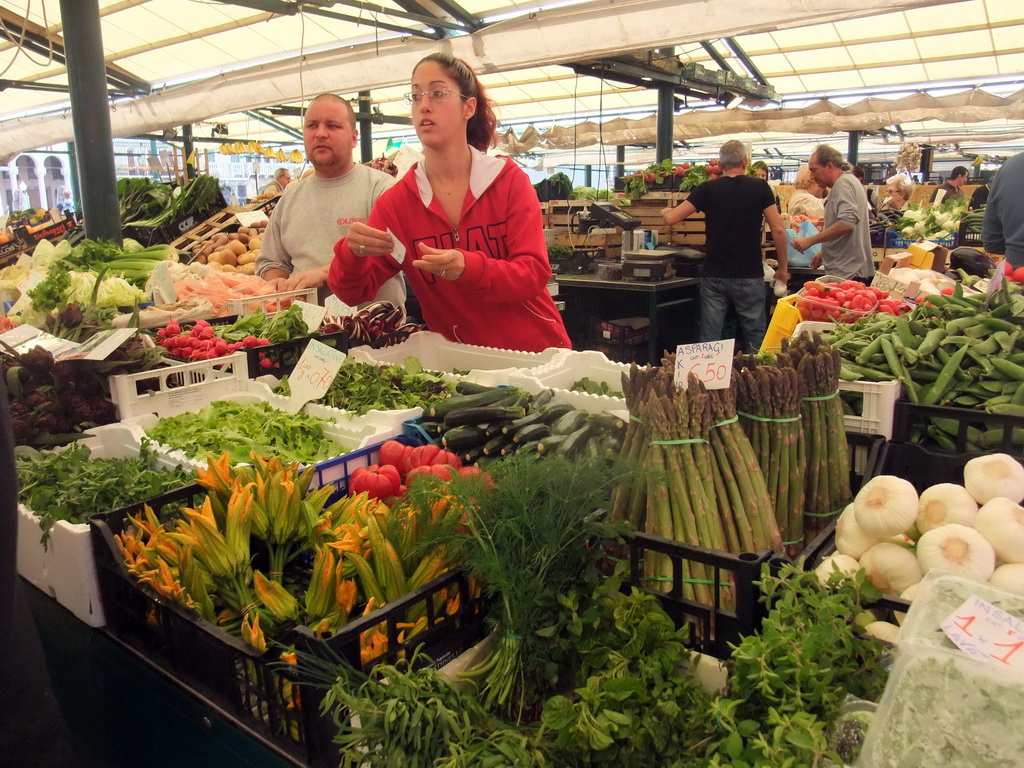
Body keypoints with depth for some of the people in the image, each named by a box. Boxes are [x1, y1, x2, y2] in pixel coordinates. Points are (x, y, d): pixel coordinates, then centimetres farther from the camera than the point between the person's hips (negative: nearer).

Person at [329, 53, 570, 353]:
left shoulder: (509, 181, -3)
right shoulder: (395, 201, 1)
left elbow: (535, 273, -9)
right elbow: (353, 292, -1)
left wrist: (468, 268, -27)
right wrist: (353, 252, -23)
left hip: (534, 349, -1)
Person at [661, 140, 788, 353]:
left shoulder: (707, 189, 0)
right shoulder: (760, 188, -1)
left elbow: (672, 218, -2)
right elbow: (778, 230, -3)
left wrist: (665, 211, 22)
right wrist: (783, 268, 7)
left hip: (714, 276, 1)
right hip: (749, 277, -1)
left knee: (709, 341, 4)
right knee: (755, 339, 9)